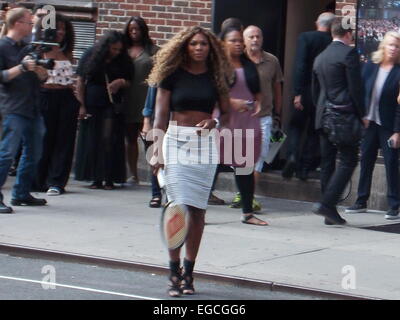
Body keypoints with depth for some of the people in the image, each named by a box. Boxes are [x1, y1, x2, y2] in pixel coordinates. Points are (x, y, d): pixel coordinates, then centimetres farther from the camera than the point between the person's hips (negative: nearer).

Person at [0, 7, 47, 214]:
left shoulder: (27, 48, 19)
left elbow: (42, 77, 21)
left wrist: (39, 69, 0)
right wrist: (22, 68, -20)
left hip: (32, 108, 8)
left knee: (33, 153, 11)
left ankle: (21, 193, 19)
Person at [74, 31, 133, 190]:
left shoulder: (123, 61, 3)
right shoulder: (91, 56, 0)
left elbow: (128, 82, 11)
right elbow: (80, 81, 2)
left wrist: (121, 82, -13)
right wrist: (82, 105, -3)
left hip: (112, 106, 0)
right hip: (91, 105, 0)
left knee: (109, 140, -7)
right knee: (91, 141, -1)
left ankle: (109, 178, -4)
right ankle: (95, 178, 4)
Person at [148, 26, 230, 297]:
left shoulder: (216, 76, 7)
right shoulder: (173, 75, 1)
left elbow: (226, 111, 14)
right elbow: (161, 114, 2)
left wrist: (213, 121, -8)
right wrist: (158, 151, -4)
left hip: (205, 143, 2)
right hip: (176, 140, -2)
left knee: (198, 210, 2)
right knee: (178, 207, -9)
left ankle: (189, 271, 11)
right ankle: (174, 273, -2)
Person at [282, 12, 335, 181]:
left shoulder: (305, 37, -7)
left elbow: (300, 65, -15)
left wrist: (298, 92, -16)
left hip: (305, 91, -1)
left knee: (295, 126, 12)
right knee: (314, 131, 12)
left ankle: (292, 156, -14)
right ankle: (304, 168, 12)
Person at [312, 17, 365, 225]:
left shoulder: (320, 58, 15)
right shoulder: (349, 53, -8)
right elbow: (355, 88, -12)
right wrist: (361, 115, -5)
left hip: (323, 117, 7)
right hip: (345, 115, -7)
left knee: (327, 163, 9)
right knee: (348, 161, -5)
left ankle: (330, 213, 9)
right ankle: (327, 204, -18)